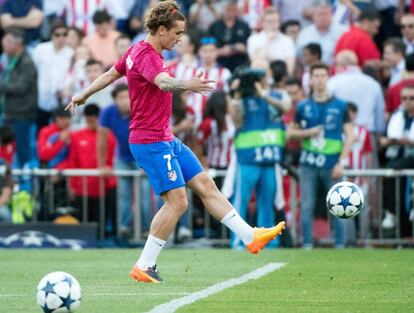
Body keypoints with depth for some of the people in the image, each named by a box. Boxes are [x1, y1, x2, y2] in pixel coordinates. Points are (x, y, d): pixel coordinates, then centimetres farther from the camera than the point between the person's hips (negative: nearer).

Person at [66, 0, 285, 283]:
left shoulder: (138, 51, 11)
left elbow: (110, 74, 25)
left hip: (166, 140, 11)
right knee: (177, 201, -13)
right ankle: (144, 267, -7)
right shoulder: (146, 55, -19)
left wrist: (84, 95, 40)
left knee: (205, 185, 10)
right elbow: (163, 82, -41)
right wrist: (187, 85, -60)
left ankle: (250, 236, 14)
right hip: (150, 141, -11)